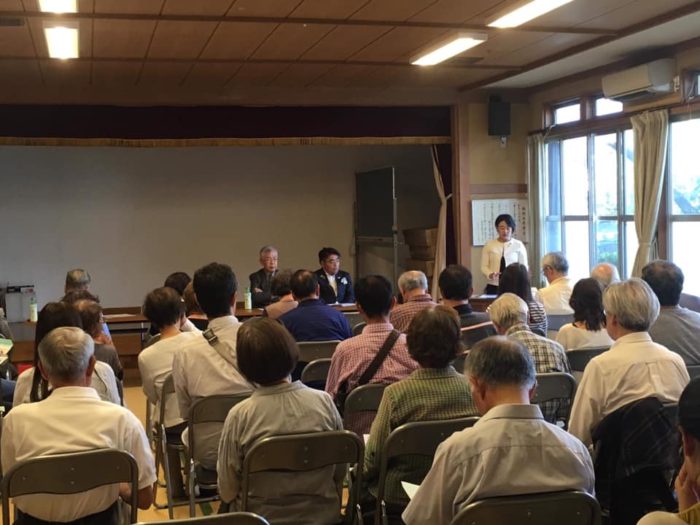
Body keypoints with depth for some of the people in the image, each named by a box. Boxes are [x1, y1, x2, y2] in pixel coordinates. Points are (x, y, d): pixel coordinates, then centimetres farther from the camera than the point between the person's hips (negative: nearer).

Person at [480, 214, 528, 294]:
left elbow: (524, 266, 7)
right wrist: (490, 274, -15)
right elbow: (484, 266, 5)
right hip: (493, 286, 1)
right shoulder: (489, 245, 5)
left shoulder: (518, 245, 3)